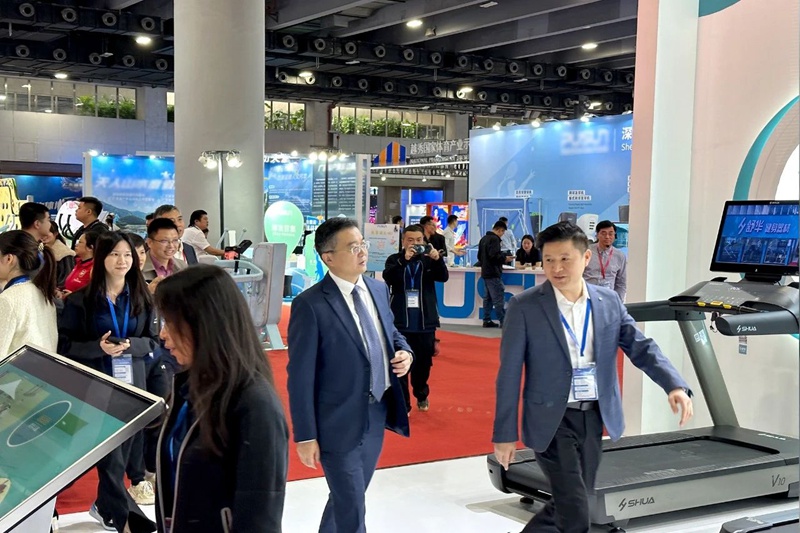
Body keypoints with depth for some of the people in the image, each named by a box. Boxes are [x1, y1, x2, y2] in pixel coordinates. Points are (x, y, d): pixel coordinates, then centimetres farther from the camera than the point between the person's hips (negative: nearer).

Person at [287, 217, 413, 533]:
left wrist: (404, 353, -3)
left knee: (346, 500, 22)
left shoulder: (378, 289, 4)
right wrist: (306, 436, -14)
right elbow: (300, 377, -15)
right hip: (340, 423, -7)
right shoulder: (310, 305, -16)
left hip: (377, 415, 7)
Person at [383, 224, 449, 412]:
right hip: (401, 321, -2)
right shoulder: (394, 259, -1)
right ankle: (402, 403, 6)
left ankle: (421, 396, 36)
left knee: (424, 362, 15)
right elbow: (388, 278, -18)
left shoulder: (429, 260, 3)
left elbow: (444, 277, -10)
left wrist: (437, 259, -29)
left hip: (425, 321, 2)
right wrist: (404, 260, -32)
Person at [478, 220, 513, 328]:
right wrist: (505, 258, -10)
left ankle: (487, 320, 15)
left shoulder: (484, 238, 16)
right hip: (493, 273, -10)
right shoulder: (494, 239, -14)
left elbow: (480, 256, 22)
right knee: (499, 298, -9)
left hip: (485, 272, 10)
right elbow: (494, 255, -23)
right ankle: (503, 322, -10)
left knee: (488, 297, 13)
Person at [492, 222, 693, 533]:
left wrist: (674, 385, -18)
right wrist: (505, 434, -8)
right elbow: (509, 373, -8)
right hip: (551, 420, -5)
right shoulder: (524, 307, -9)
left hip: (594, 417, 5)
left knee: (570, 506, 16)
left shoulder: (609, 302, 3)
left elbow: (641, 347, 1)